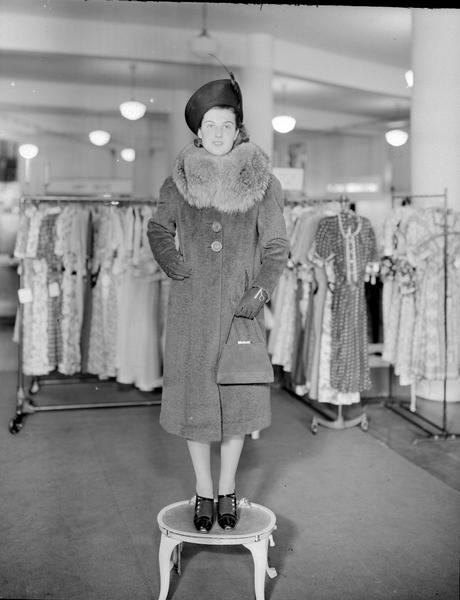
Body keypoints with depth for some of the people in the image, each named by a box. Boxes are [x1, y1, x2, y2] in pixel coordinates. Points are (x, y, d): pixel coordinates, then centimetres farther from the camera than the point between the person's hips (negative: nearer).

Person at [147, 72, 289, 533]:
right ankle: (203, 490, 21)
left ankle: (227, 490, 22)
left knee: (237, 393, 5)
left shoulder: (263, 183, 0)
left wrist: (260, 291, -10)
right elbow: (158, 229, 16)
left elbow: (276, 248, 3)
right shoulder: (179, 183, 2)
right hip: (191, 304, 1)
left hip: (239, 304, 0)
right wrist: (171, 261, -2)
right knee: (194, 395, 5)